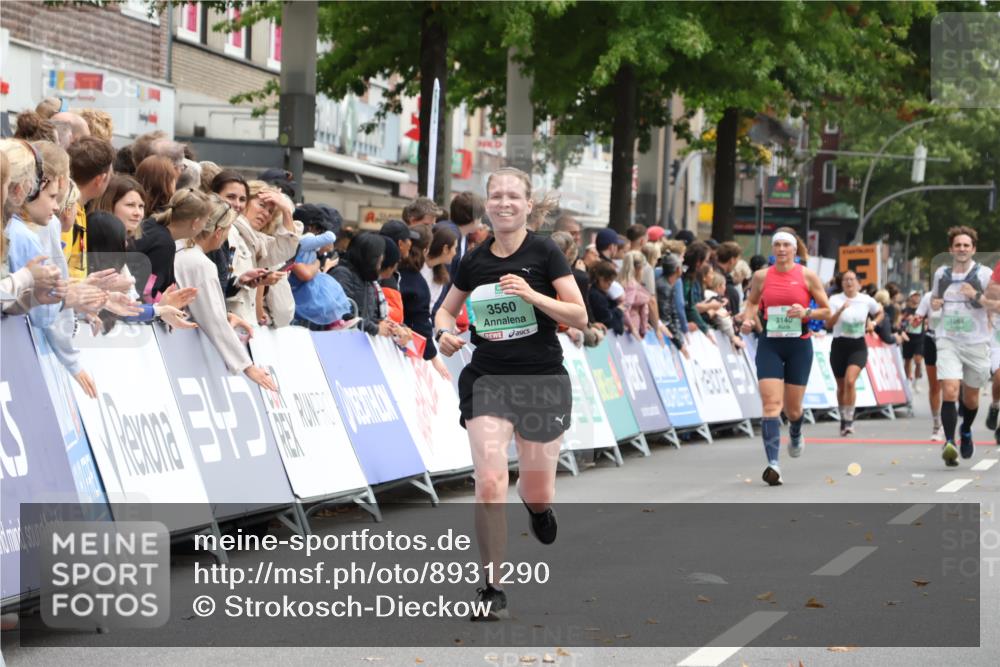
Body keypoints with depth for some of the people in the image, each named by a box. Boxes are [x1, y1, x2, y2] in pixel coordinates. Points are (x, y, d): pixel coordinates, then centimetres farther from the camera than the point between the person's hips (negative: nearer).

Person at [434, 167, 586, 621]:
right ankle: (492, 589, -6)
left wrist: (532, 295, -22)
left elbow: (579, 317, -8)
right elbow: (446, 310, 18)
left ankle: (537, 505, 49)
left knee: (537, 491, 8)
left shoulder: (545, 253, -5)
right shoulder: (474, 261, 3)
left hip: (542, 381, -1)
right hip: (486, 379, 1)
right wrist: (444, 333, -5)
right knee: (489, 482, -15)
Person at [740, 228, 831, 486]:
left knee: (792, 407, 8)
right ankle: (773, 463, -21)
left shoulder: (807, 276, -3)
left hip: (798, 345, 0)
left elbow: (827, 311, 3)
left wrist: (806, 312, -16)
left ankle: (796, 434, 45)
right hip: (769, 344, 0)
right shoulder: (761, 276, 2)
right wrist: (747, 319, 0)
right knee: (771, 403, -15)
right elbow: (752, 301, 20)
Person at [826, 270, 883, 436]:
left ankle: (849, 419, -15)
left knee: (850, 380, -22)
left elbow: (881, 313, 19)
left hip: (858, 346, -1)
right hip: (839, 346, 1)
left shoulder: (866, 300, 0)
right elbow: (828, 324, -17)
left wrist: (873, 323, 0)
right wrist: (840, 310, -30)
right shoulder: (835, 300, -5)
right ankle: (843, 418, 31)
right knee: (841, 386, 11)